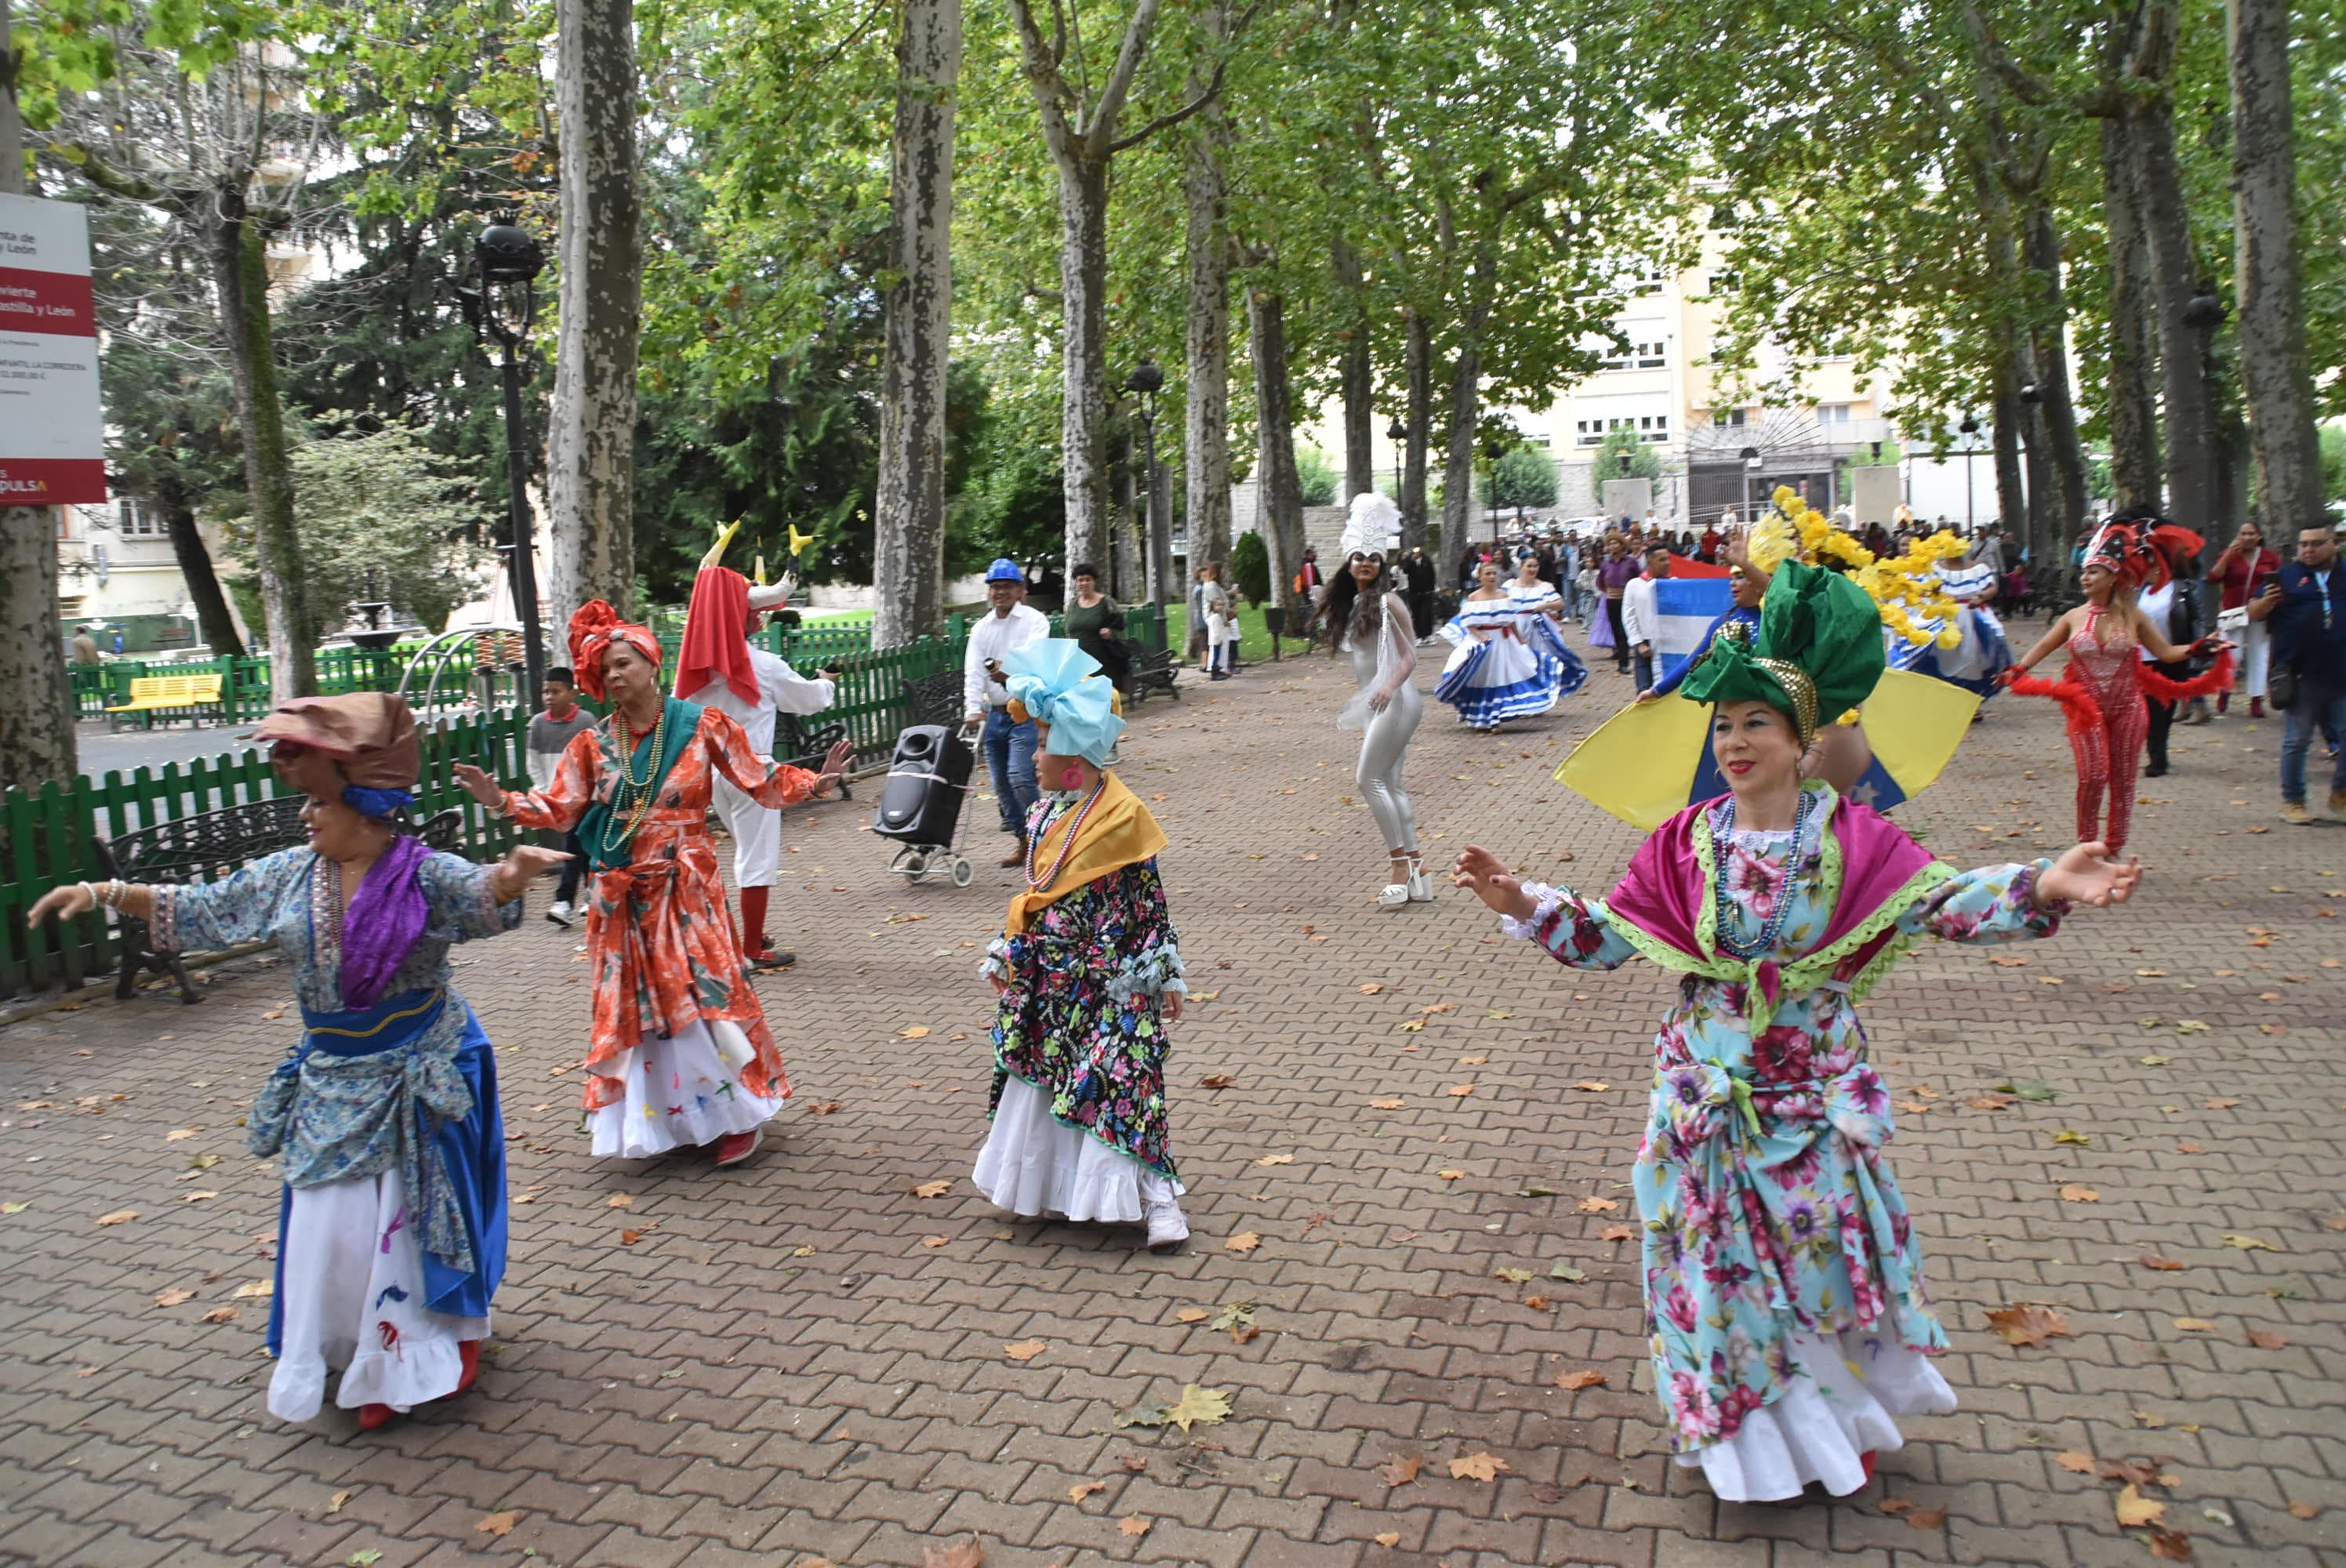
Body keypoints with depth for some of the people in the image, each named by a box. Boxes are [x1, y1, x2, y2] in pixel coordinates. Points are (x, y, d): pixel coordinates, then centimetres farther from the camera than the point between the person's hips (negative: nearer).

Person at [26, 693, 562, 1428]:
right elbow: (200, 909, 7)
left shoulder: (425, 874, -17)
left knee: (423, 1209, 5)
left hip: (420, 1076, -5)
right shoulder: (288, 876, -1)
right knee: (328, 1222, 8)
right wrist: (104, 893, -2)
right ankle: (368, 1362, 28)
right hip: (333, 1079, 5)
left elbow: (482, 898, -34)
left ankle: (446, 1337, 28)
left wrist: (513, 873, -57)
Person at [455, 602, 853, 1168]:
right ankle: (670, 1117, 24)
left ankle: (736, 1114, 14)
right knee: (636, 1005, 8)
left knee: (704, 994, -2)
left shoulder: (702, 725, -3)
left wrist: (815, 783, -19)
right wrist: (501, 801, -11)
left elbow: (763, 782, -3)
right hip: (624, 897, 3)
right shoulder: (593, 744, 4)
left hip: (686, 889, -3)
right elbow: (559, 809, 2)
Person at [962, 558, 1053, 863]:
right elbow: (973, 672, -1)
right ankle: (1023, 840, 20)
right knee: (1001, 781, 8)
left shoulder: (1034, 620, -4)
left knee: (1020, 777, -17)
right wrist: (973, 709, -16)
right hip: (995, 712, 6)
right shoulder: (981, 628, 9)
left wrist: (1009, 669, -42)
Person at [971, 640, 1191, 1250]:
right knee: (1041, 1077, 13)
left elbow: (1150, 903, -8)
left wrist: (1168, 976, -4)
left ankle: (1157, 1198, -1)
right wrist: (1006, 955, 13)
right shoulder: (1046, 814, 5)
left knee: (1119, 1081, -8)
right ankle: (1056, 1182, 30)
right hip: (1049, 979, 7)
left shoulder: (1123, 817, -13)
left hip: (1111, 982, -7)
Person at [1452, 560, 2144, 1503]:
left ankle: (1842, 1417, 38)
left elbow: (1945, 904, -14)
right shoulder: (1685, 842, -4)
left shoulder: (1852, 838, -7)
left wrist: (2044, 887, -30)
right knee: (1722, 1260, 8)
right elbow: (1604, 937, -2)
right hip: (1707, 1088, 1)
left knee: (1827, 1245, 11)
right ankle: (1748, 1440, 30)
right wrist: (1522, 904, -14)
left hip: (1818, 1085, 0)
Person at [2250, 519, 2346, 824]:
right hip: (2302, 676, -2)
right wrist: (2267, 601, -18)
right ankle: (2292, 802, 13)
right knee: (2296, 741, 4)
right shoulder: (2288, 576, 3)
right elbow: (2253, 614, 1)